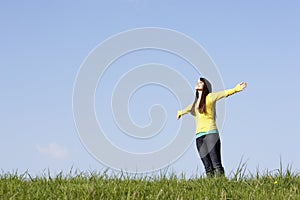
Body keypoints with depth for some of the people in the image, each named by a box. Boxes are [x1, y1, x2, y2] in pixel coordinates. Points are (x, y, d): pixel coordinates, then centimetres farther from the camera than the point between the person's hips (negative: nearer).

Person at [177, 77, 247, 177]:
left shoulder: (210, 97, 5)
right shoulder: (196, 102, 24)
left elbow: (224, 93, -12)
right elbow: (188, 109, 45)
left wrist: (236, 89, -30)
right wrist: (180, 112, 66)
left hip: (210, 133, -6)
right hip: (199, 136, 6)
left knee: (216, 164, -16)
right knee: (208, 167, -4)